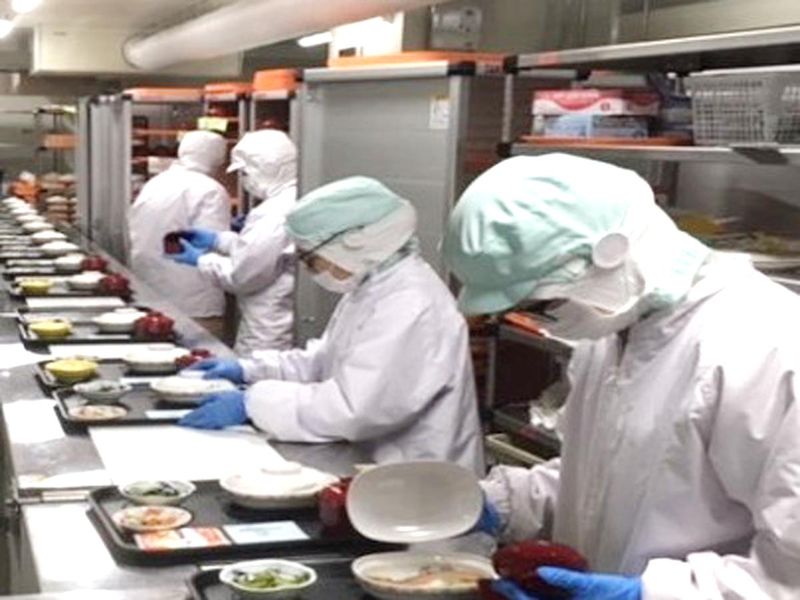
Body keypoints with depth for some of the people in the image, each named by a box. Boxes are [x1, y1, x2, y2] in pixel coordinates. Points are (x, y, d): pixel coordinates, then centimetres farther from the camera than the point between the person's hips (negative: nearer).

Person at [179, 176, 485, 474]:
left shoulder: (410, 309, -23)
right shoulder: (372, 286, 8)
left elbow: (350, 409, -28)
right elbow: (325, 360, 19)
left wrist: (252, 402, -22)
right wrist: (249, 369, 8)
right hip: (371, 464, 9)